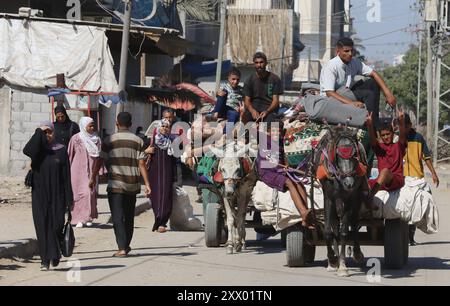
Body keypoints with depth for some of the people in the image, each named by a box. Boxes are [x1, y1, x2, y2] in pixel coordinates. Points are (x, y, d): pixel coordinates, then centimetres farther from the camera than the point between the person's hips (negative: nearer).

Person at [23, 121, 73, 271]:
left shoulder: (61, 150, 2)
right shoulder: (37, 149, 4)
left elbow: (66, 176, 0)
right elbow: (26, 150, -21)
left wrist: (68, 198, -5)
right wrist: (38, 132, -17)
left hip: (56, 195, -1)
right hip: (39, 194, 1)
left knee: (56, 224, -1)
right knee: (42, 226, -3)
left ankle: (55, 254, 25)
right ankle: (45, 260, 1)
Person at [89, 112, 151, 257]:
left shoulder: (109, 140, -3)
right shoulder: (138, 141, 3)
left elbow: (100, 160, -1)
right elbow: (141, 164, -2)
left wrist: (93, 178, 10)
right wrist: (147, 184, -2)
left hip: (115, 184, -3)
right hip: (132, 185, 3)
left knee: (118, 217, -4)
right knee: (129, 217, 16)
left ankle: (122, 248, -15)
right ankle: (126, 245, 28)